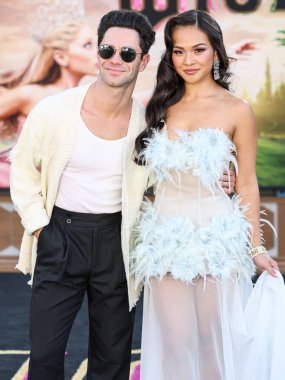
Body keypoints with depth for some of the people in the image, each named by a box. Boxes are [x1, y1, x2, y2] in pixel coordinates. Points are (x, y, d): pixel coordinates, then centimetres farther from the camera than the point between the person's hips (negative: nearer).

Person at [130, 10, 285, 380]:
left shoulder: (237, 110, -4)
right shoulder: (161, 106, 7)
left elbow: (247, 185, -1)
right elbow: (151, 175, 12)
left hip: (215, 237, -3)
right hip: (165, 240, 3)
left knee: (216, 338, 6)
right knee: (173, 341, 8)